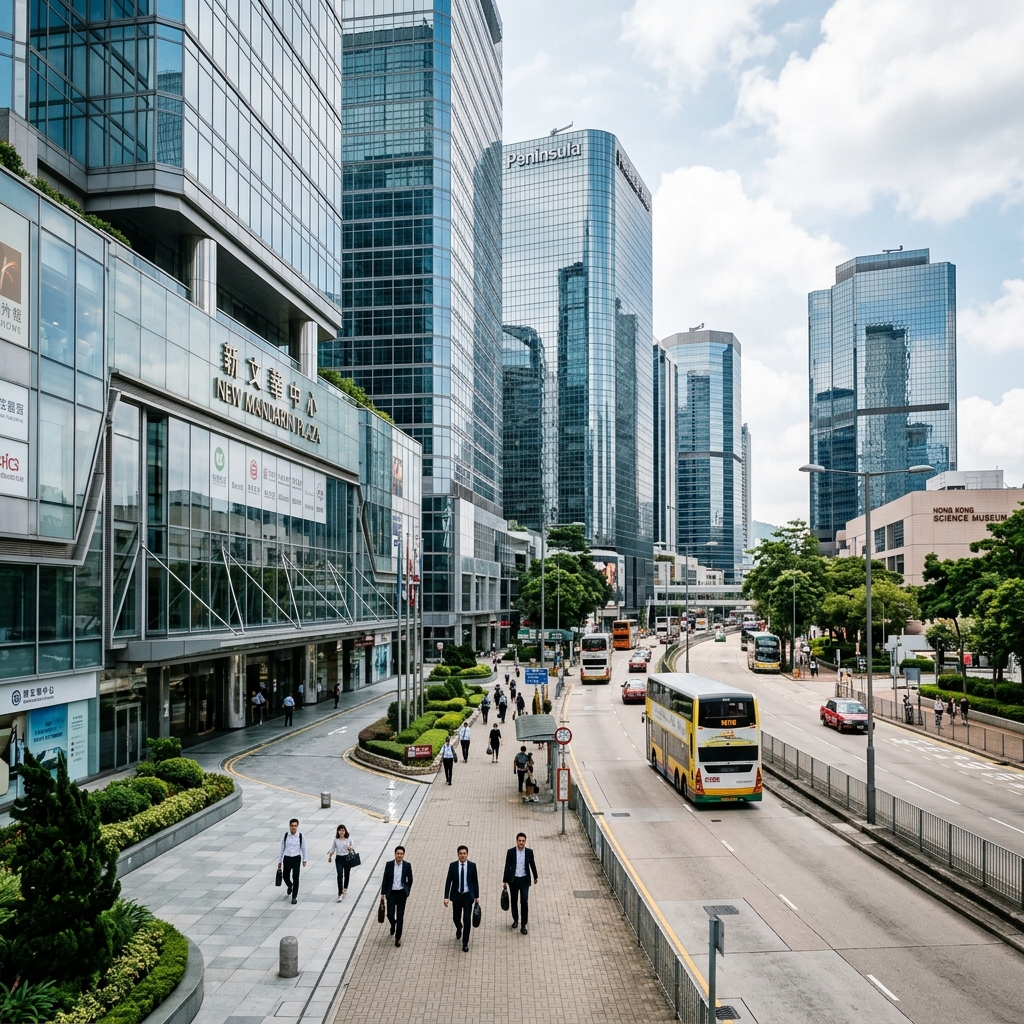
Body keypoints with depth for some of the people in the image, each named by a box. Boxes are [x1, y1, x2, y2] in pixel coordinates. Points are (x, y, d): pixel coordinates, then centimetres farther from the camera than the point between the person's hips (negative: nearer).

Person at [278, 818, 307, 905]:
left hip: (296, 858, -2)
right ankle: (290, 886, 48)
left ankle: (294, 897, 14)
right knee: (286, 877, 13)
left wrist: (304, 860, 11)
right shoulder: (285, 836, -6)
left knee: (295, 878, -2)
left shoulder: (301, 836, -9)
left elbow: (304, 849, 3)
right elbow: (282, 849, 3)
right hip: (287, 858, 2)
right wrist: (279, 861, 5)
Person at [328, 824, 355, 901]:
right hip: (339, 858, -1)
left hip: (347, 858, 1)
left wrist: (351, 848, -20)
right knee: (340, 875, -12)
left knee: (346, 875, 15)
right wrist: (330, 857, 16)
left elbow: (353, 847, 2)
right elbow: (333, 849, 10)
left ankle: (345, 888, 41)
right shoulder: (336, 839, -2)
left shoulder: (349, 839, -4)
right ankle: (340, 893, -11)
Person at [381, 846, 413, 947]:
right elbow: (385, 879, 1)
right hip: (391, 893, 0)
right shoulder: (389, 864, -5)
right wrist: (383, 893, 1)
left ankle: (398, 938, 14)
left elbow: (410, 880, 5)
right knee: (390, 914, 0)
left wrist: (407, 891, 0)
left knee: (400, 916, 1)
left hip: (401, 893, 0)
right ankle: (393, 925, 36)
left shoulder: (407, 865, -5)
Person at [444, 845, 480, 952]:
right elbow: (448, 882, -5)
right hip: (456, 895, 1)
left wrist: (477, 896, 3)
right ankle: (459, 928, 50)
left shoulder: (472, 865, -6)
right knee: (456, 917, 14)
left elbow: (475, 881, 1)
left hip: (468, 896, -1)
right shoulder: (452, 865, -7)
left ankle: (465, 943, 6)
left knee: (467, 919, -6)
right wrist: (446, 897, -11)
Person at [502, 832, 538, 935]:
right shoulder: (511, 852, -8)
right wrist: (505, 881, -5)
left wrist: (535, 877, 19)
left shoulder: (529, 852, -6)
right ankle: (515, 920, 34)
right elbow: (507, 866, -4)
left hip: (524, 880, -1)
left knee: (524, 902, -8)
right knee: (514, 901, 14)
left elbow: (532, 865, 8)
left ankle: (523, 925, -2)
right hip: (513, 880, 1)